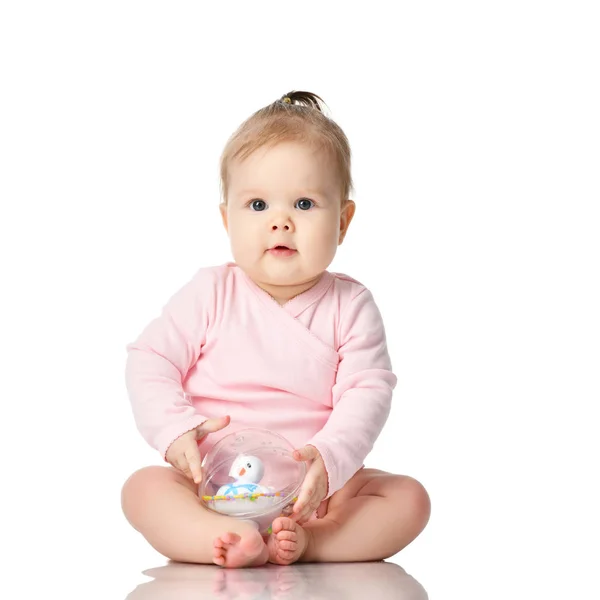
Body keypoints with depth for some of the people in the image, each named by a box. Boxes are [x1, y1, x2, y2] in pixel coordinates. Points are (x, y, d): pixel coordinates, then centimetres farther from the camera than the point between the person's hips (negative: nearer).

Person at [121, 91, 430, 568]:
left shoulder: (349, 306, -1)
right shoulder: (211, 294, -1)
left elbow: (367, 391, -9)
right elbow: (149, 362, 0)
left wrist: (329, 458, -28)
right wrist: (175, 430, -19)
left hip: (314, 490, 1)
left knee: (408, 498, -19)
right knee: (144, 488, -26)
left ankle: (306, 541, -36)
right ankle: (224, 538, -47)